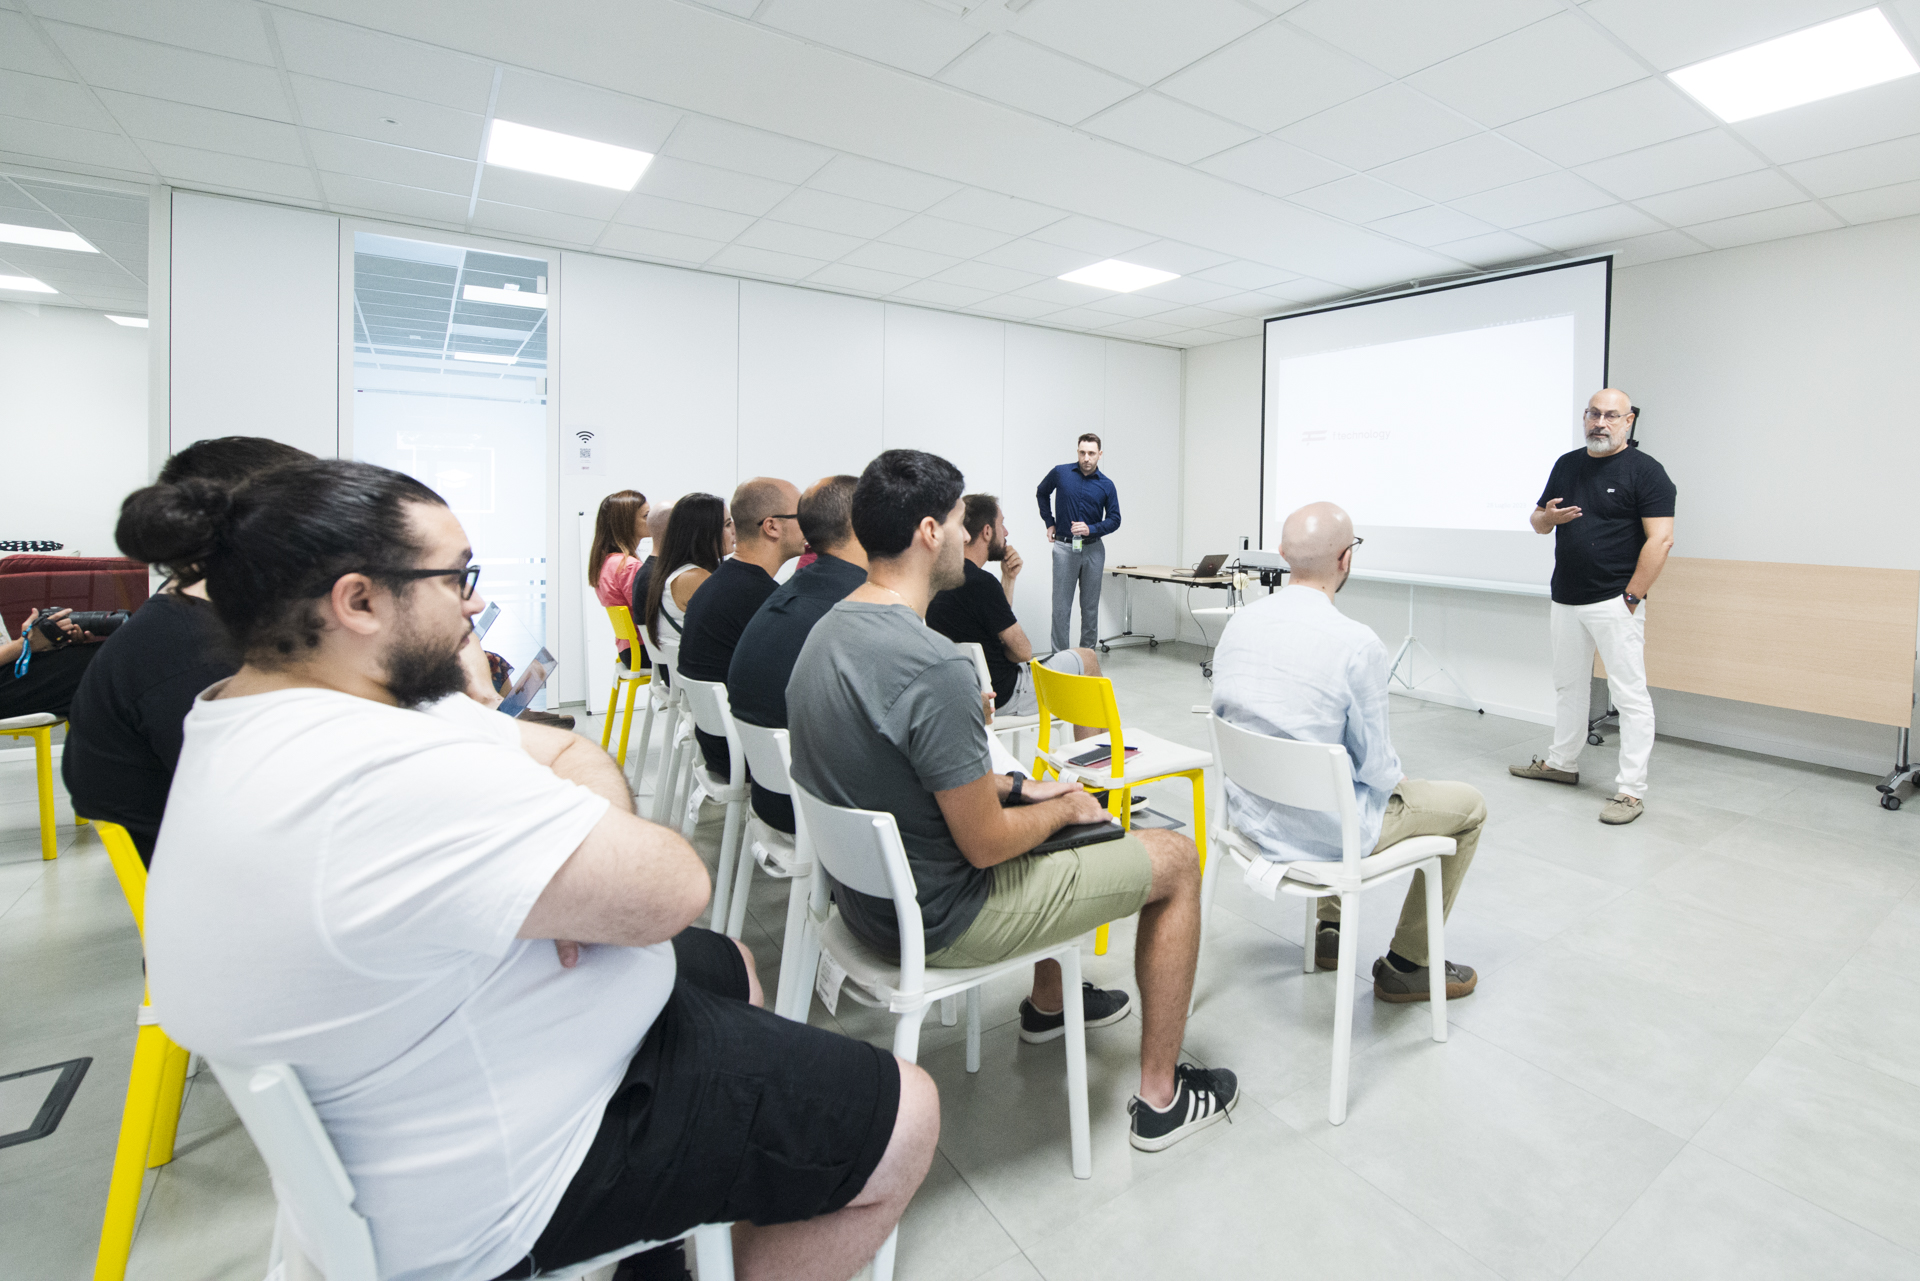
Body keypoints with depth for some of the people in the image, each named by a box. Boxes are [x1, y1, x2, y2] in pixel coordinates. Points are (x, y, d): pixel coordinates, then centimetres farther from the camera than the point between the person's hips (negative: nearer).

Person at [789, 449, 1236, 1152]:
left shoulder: (828, 629, 0)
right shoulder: (935, 666, -31)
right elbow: (986, 844, -23)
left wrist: (1018, 788, 9)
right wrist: (1064, 808, -4)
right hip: (936, 918, -9)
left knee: (1044, 815, 32)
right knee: (1176, 858, 6)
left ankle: (1047, 1004, 48)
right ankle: (1162, 1097, 20)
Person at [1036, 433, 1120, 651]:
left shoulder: (1106, 485, 1)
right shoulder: (1060, 473, 0)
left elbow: (1114, 520, 5)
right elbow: (1042, 493, 18)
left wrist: (1091, 529, -12)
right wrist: (1049, 523, 11)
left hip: (1093, 549, 1)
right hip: (1064, 547, -1)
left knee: (1090, 606, 8)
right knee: (1061, 606, -1)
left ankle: (1087, 652, 19)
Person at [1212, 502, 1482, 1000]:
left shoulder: (1239, 621, -6)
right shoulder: (1357, 643, -25)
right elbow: (1376, 765, -16)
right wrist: (1393, 777, 8)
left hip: (1249, 813, 7)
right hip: (1321, 831, -6)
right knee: (1468, 807, 16)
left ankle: (1328, 926, 43)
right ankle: (1405, 965, 26)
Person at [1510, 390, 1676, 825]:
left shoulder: (1645, 471, -7)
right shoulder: (1566, 464, 12)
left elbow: (1660, 539, -12)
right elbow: (1537, 520, 18)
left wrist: (1631, 598, -16)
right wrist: (1548, 517, -7)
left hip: (1614, 602, -6)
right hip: (1565, 598, 7)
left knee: (1630, 695, -4)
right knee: (1568, 685, 17)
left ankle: (1631, 789, 1)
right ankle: (1562, 762, 30)